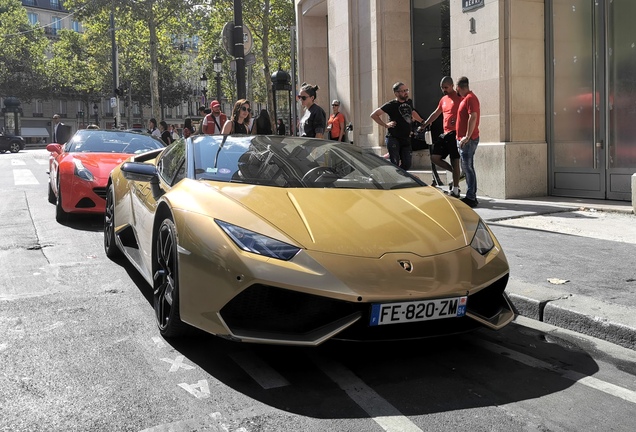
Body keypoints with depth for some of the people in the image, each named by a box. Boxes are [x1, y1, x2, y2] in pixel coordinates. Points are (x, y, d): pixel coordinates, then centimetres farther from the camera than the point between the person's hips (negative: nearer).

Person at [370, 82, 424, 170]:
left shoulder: (409, 102, 11)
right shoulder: (391, 105, -8)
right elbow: (374, 115, -8)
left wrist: (423, 121, 29)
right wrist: (386, 125, -11)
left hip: (406, 139, 6)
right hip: (393, 139, -6)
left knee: (407, 164, 3)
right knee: (395, 164, -10)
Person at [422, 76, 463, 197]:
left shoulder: (459, 97, -4)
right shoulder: (443, 99, 20)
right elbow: (435, 114, 29)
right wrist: (423, 126, 30)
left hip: (455, 133, -8)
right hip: (445, 134, 8)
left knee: (454, 162, -5)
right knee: (434, 157, 3)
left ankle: (455, 190, 1)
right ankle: (455, 173, 19)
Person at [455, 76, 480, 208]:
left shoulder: (470, 98, -12)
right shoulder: (466, 98, 20)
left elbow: (473, 117, -22)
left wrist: (467, 136, -25)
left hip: (468, 139, -11)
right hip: (464, 139, 11)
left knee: (467, 167, -10)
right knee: (467, 168, 13)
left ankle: (471, 198, -8)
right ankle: (471, 197, 19)